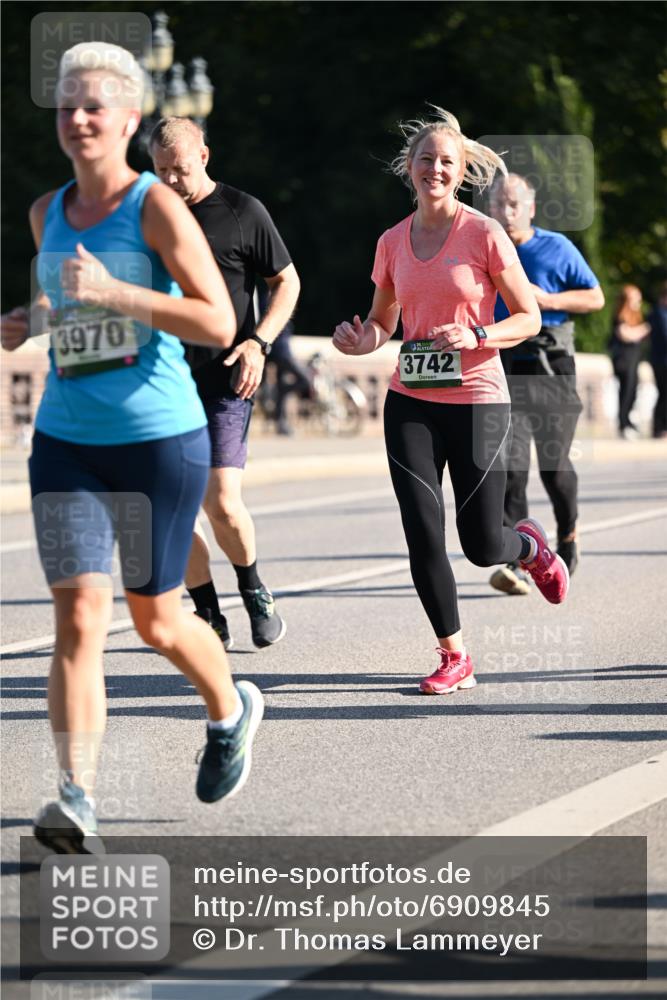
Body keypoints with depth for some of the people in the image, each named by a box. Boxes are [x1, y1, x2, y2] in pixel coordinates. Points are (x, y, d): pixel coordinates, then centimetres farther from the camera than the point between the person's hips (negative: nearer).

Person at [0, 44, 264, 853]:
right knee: (78, 615, -11)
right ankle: (77, 800, -16)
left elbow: (218, 324, -17)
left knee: (155, 619, 10)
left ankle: (231, 712, 42)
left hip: (160, 437, -4)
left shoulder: (157, 208, -10)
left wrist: (114, 293, -24)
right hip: (66, 441, 4)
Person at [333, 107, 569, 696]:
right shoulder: (393, 242, 6)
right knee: (423, 536, -6)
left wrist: (475, 336, -20)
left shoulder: (484, 235, -6)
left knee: (481, 546, 1)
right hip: (410, 403, 3)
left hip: (476, 401, -3)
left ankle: (531, 547, 37)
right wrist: (361, 340, -5)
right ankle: (454, 658, 7)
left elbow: (530, 318, -3)